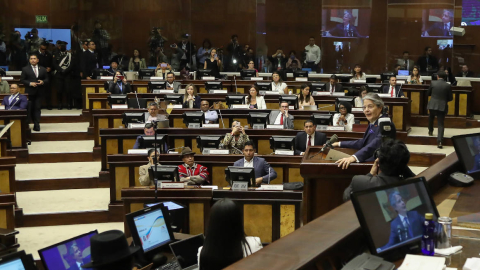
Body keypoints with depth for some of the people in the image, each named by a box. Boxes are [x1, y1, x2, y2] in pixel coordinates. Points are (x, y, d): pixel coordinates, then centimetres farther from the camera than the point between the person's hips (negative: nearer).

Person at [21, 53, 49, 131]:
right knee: (31, 108, 5)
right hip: (30, 92, 0)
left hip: (39, 92, 0)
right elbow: (22, 80, 0)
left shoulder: (43, 69, 9)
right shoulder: (25, 69, 4)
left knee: (37, 108, -5)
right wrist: (30, 83, -14)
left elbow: (47, 79, 11)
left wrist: (43, 82, -11)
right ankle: (36, 123, 18)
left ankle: (36, 125, -7)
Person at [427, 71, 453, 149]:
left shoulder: (433, 83, -5)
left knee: (431, 117, 32)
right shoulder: (448, 86, -5)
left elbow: (428, 93, 7)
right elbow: (450, 98, 1)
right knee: (441, 123, 2)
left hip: (432, 105, 1)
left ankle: (430, 131, 47)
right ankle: (439, 141, -11)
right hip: (442, 106, -1)